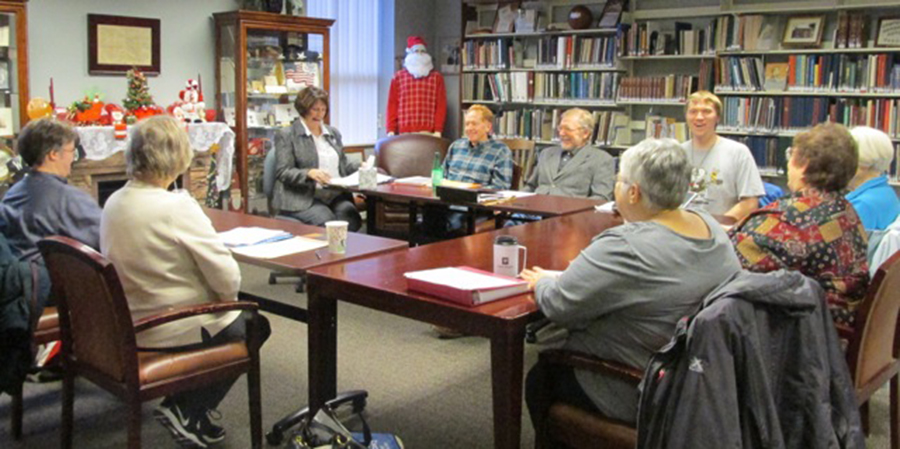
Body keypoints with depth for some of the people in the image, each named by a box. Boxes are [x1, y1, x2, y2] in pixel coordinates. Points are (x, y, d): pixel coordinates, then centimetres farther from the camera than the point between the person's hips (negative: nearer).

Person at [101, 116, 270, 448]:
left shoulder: (114, 203, 0)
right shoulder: (177, 206, -24)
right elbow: (228, 280, -24)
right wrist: (226, 296, -1)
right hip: (171, 331, -8)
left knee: (234, 317, 27)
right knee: (255, 326, 18)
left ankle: (187, 409, 22)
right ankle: (188, 412, 10)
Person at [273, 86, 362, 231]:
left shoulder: (333, 133, 22)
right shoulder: (286, 135, 3)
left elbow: (343, 164, 28)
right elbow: (282, 172, -5)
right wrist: (309, 173, -23)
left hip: (335, 195, 5)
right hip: (302, 198, -5)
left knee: (352, 220, -27)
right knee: (326, 223, -33)